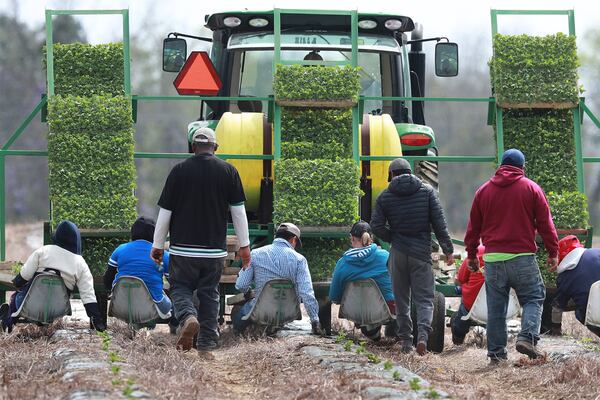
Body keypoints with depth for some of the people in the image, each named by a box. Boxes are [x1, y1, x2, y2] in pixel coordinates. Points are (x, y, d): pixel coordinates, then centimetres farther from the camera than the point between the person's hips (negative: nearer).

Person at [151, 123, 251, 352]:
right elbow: (238, 211, 4)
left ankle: (188, 317, -19)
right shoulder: (228, 171, 1)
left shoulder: (179, 171, -3)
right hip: (215, 248, 2)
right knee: (209, 293, 11)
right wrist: (244, 245, 11)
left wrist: (158, 245, 9)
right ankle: (207, 344, 8)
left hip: (184, 248, -2)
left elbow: (165, 211, 0)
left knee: (180, 287, 11)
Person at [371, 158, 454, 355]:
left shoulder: (385, 196, 2)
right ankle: (423, 333, -21)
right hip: (422, 252, -1)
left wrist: (393, 239, 12)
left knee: (401, 299, 11)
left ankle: (406, 341, 10)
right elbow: (439, 223, -2)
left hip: (398, 253, 1)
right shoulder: (427, 191, 1)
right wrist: (448, 250, 3)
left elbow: (376, 226, -3)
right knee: (424, 298, 2)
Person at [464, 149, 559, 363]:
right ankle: (527, 337, -16)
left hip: (492, 258, 3)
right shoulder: (531, 188, 3)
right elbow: (545, 223, 2)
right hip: (522, 257, -3)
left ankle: (496, 352, 6)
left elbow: (474, 227, 16)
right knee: (534, 298, 5)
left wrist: (471, 255, 24)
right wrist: (553, 252, 8)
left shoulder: (484, 191, 12)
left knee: (496, 307, 6)